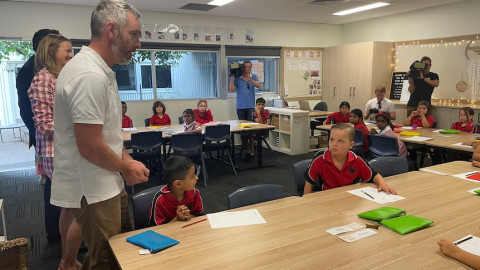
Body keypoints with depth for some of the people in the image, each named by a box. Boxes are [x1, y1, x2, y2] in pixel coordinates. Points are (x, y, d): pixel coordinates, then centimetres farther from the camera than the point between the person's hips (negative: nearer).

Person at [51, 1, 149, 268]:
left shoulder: (101, 70, 9)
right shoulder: (90, 75, -25)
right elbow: (90, 146, -26)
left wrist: (127, 160, 7)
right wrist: (126, 169, -10)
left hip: (107, 183, 10)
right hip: (93, 189, -10)